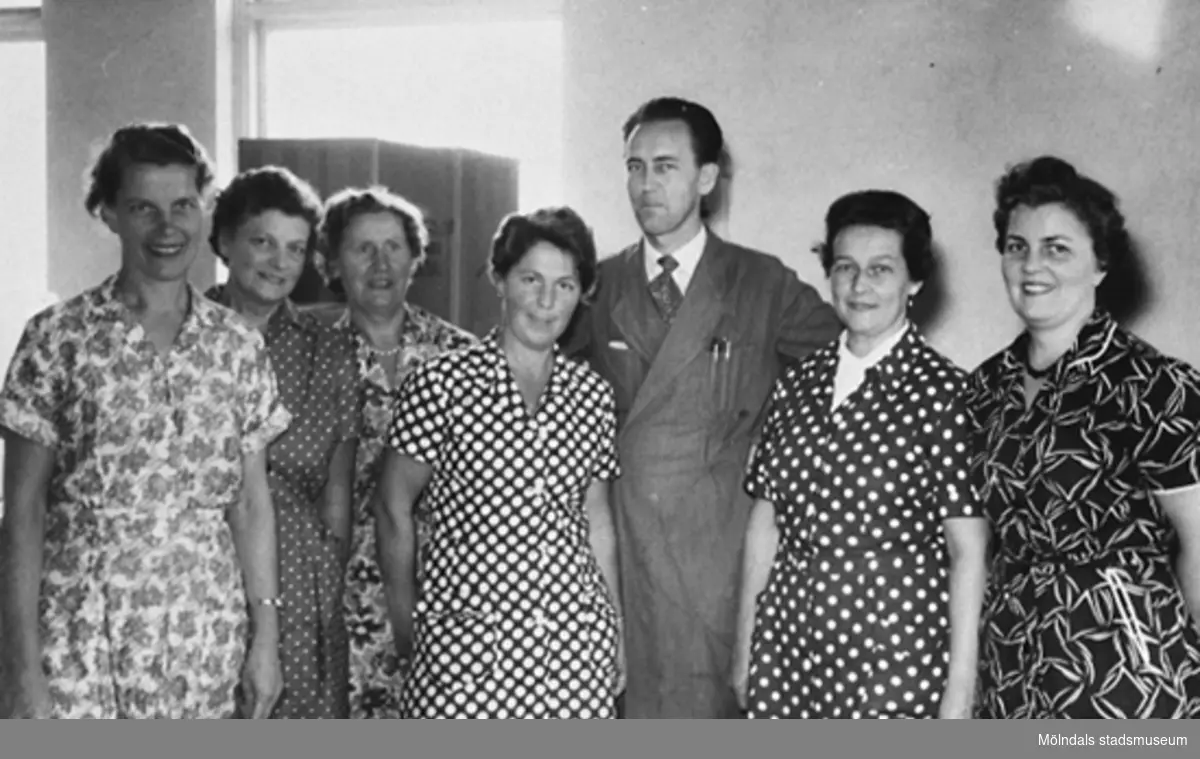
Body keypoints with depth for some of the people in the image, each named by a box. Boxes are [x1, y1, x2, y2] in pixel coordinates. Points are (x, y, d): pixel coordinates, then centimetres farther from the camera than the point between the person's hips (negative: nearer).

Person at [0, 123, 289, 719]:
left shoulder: (238, 347, 5)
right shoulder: (58, 339, -3)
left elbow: (251, 502, 8)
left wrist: (266, 635, 3)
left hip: (208, 647, 3)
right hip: (82, 646, -2)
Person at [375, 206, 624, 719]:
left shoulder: (593, 396, 8)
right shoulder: (441, 384, -5)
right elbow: (394, 508, 1)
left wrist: (616, 632, 13)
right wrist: (405, 624, 2)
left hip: (577, 639, 4)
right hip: (467, 636, -3)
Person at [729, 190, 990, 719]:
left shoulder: (943, 392, -7)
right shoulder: (797, 385, 6)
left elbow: (967, 551, -8)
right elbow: (765, 522, 10)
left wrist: (961, 686, -10)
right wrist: (744, 650, 10)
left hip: (896, 657, -4)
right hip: (787, 649, 4)